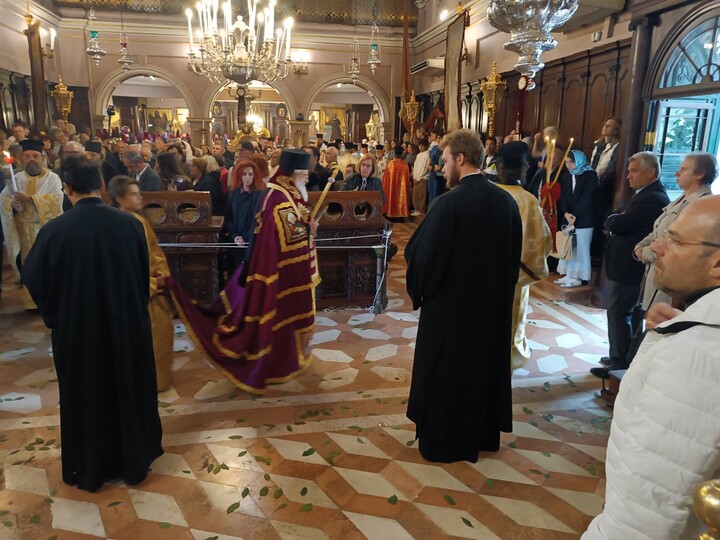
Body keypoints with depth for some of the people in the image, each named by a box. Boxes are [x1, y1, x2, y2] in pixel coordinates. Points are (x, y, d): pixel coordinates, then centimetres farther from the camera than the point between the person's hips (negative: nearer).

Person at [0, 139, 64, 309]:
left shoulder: (53, 178, -2)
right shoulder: (16, 178, 8)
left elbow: (56, 199, -17)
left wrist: (29, 199, -22)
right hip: (25, 232, 3)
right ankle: (32, 301, 17)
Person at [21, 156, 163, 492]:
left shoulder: (54, 231, -17)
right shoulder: (130, 224, -13)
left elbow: (35, 281, -4)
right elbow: (144, 276, -1)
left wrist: (54, 317, 13)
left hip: (77, 328, -1)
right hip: (128, 323, 2)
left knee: (84, 397, 17)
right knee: (129, 391, 19)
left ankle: (90, 469, 33)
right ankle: (134, 462, 34)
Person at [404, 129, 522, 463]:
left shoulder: (448, 203, -22)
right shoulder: (506, 201, -3)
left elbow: (423, 256, -17)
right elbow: (514, 256, 7)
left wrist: (418, 290, 1)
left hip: (450, 304, -6)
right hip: (493, 303, 6)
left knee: (445, 370, 10)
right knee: (485, 362, 20)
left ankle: (443, 441, 24)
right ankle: (483, 433, 37)